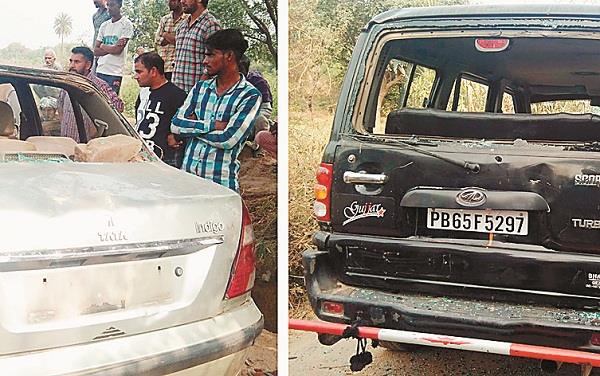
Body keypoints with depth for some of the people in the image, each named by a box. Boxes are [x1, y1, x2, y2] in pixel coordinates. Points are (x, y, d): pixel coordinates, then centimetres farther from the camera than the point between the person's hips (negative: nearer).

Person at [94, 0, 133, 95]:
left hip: (115, 73, -6)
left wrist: (103, 46, 3)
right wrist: (112, 48, -6)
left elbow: (118, 50, -11)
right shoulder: (104, 25, 15)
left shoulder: (126, 24, -3)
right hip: (100, 70, 6)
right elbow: (96, 51, 9)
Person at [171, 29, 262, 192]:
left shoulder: (249, 95, -6)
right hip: (187, 174, 5)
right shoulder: (200, 88, 11)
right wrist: (213, 125, -10)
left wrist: (193, 126, -4)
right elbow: (176, 124, 1)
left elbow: (228, 140, -15)